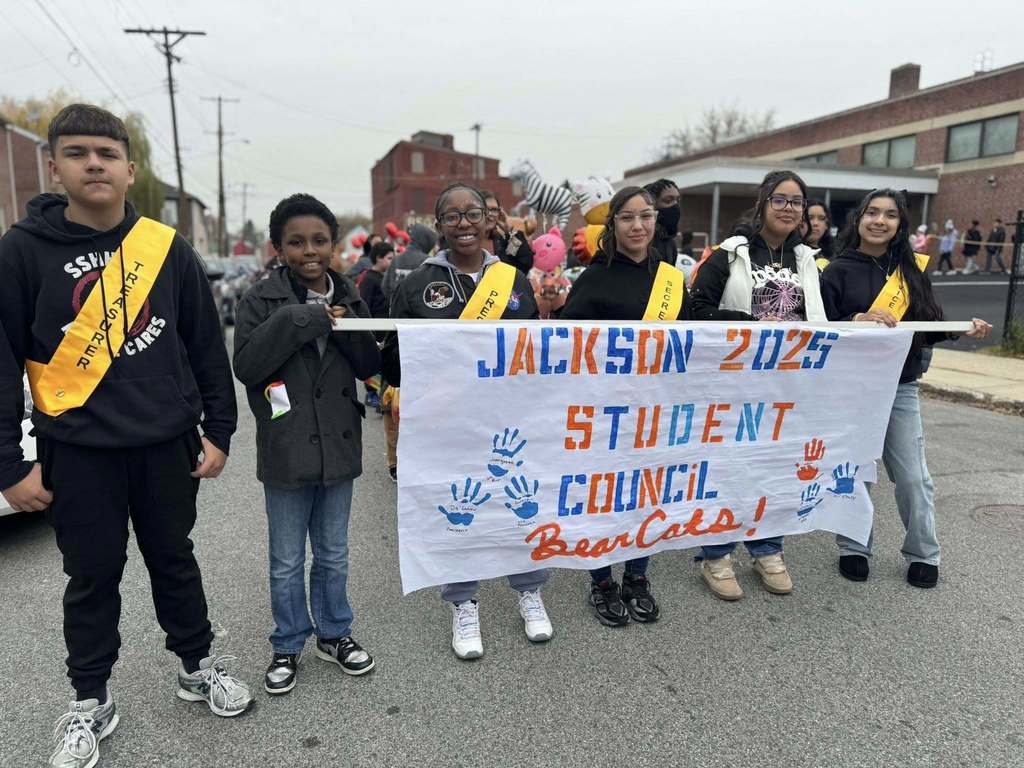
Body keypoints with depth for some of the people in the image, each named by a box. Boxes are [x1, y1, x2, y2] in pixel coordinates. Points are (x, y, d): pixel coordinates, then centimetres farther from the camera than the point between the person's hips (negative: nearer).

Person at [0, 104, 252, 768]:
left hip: (167, 444, 1)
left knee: (174, 559, 16)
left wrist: (218, 431, 2)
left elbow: (206, 346, 3)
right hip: (77, 450, -1)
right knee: (93, 576, 11)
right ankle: (90, 702, 31)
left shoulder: (168, 248, 0)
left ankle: (198, 666, 35)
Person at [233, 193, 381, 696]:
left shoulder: (348, 296, 5)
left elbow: (371, 366, 2)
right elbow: (245, 365, -15)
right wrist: (299, 320, -22)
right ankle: (287, 646, 31)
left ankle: (333, 634, 36)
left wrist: (343, 326, -16)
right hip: (286, 451, -3)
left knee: (333, 556, 18)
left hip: (338, 446, 3)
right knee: (287, 563, 12)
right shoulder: (263, 299, -5)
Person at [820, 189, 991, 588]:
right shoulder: (838, 271, -1)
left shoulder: (912, 270, 9)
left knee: (912, 476, 5)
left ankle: (923, 554, 22)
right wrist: (856, 321, -25)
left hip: (900, 389, 3)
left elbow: (930, 325, 10)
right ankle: (853, 549, 22)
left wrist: (964, 328, -8)